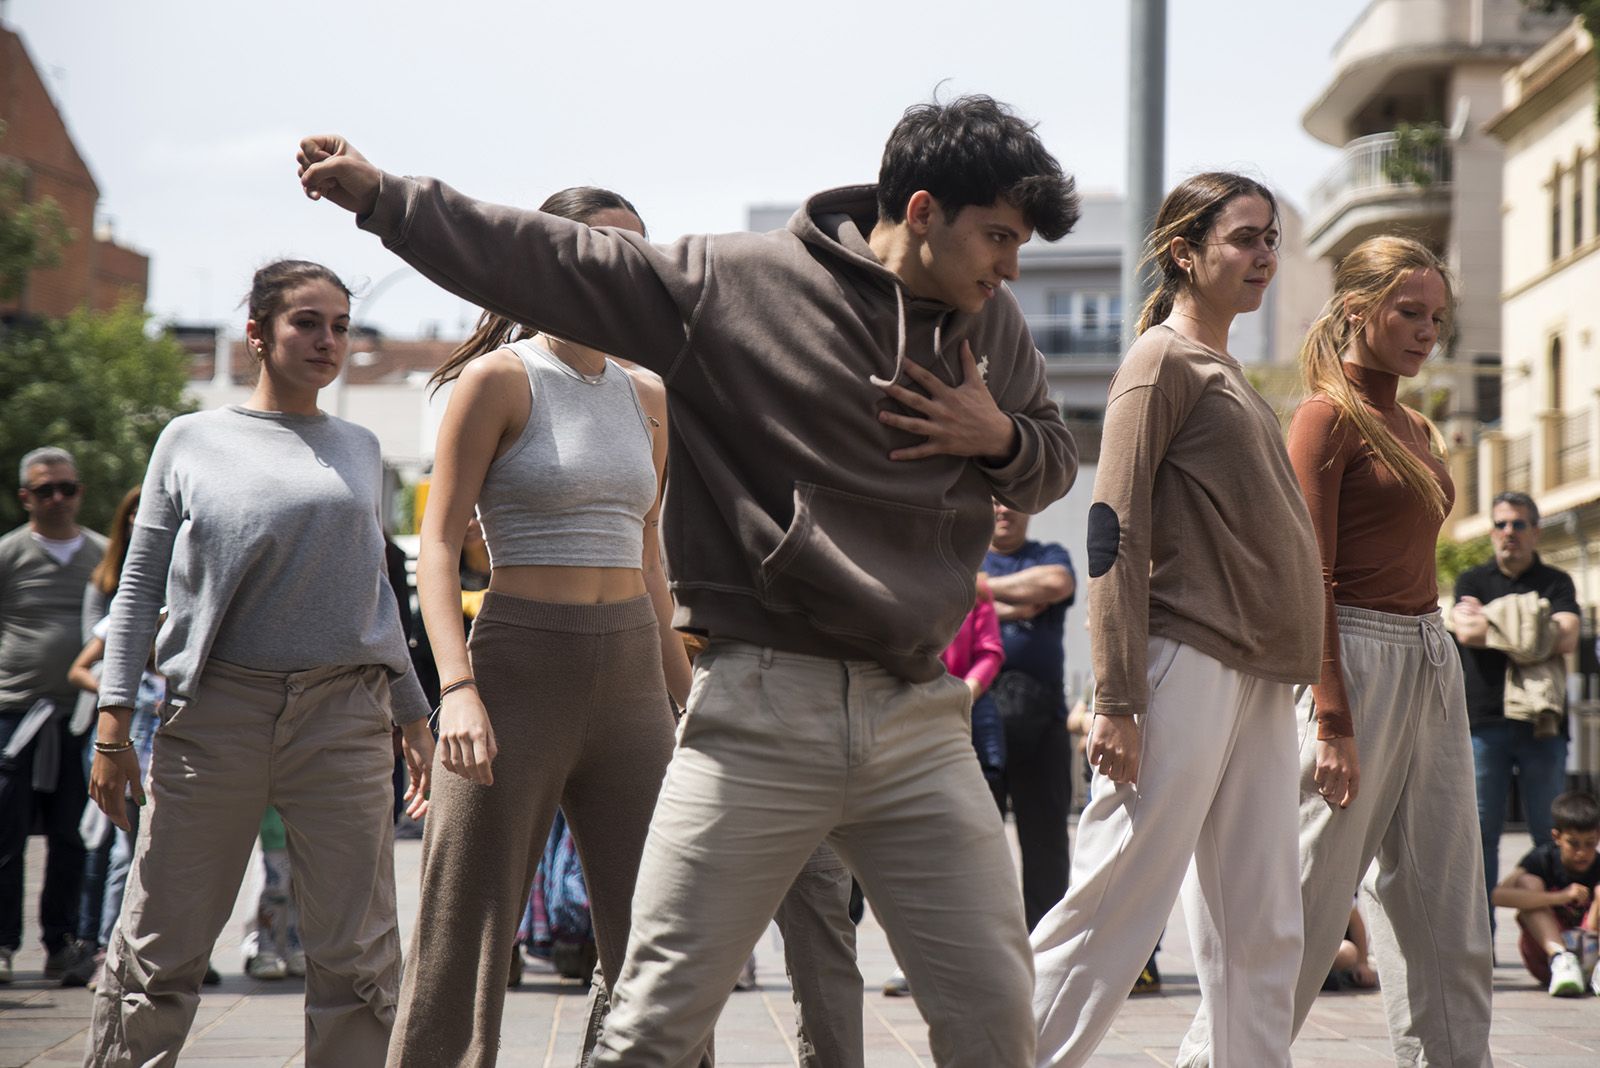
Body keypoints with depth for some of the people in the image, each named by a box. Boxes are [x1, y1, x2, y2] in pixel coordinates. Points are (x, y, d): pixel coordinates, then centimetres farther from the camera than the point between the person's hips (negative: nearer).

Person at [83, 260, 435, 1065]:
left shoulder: (359, 451, 15)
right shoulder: (191, 441, 9)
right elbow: (139, 586, 8)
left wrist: (414, 718, 18)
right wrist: (112, 726, 0)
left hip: (344, 718, 2)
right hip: (215, 712, -2)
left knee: (357, 958, -1)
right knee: (159, 951, 0)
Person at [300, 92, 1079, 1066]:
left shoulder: (992, 327, 11)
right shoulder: (731, 282, -4)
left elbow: (1057, 463, 23)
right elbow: (553, 261, -1)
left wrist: (1001, 438, 0)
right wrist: (382, 197, -4)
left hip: (921, 722, 4)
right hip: (759, 712, -4)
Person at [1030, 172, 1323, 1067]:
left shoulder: (1229, 373, 20)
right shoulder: (1164, 359, -4)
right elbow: (1117, 532, -11)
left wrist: (1289, 676, 16)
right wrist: (1117, 699, -18)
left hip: (1259, 679, 9)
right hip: (1188, 662, -8)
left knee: (1262, 931, 6)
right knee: (1118, 906, -8)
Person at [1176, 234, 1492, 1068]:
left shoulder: (1414, 429, 17)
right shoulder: (1329, 417, -8)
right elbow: (1309, 576, -13)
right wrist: (1332, 720, -18)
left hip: (1432, 666, 8)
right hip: (1359, 661, -8)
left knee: (1445, 907, 8)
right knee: (1312, 890, -4)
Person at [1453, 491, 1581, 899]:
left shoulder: (1556, 583, 10)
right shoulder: (1472, 581, 14)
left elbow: (1566, 639, -9)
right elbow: (1466, 633, -6)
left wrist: (1491, 626, -7)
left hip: (1541, 723, 0)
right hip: (1484, 719, 1)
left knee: (1550, 832, -1)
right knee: (1481, 830, -1)